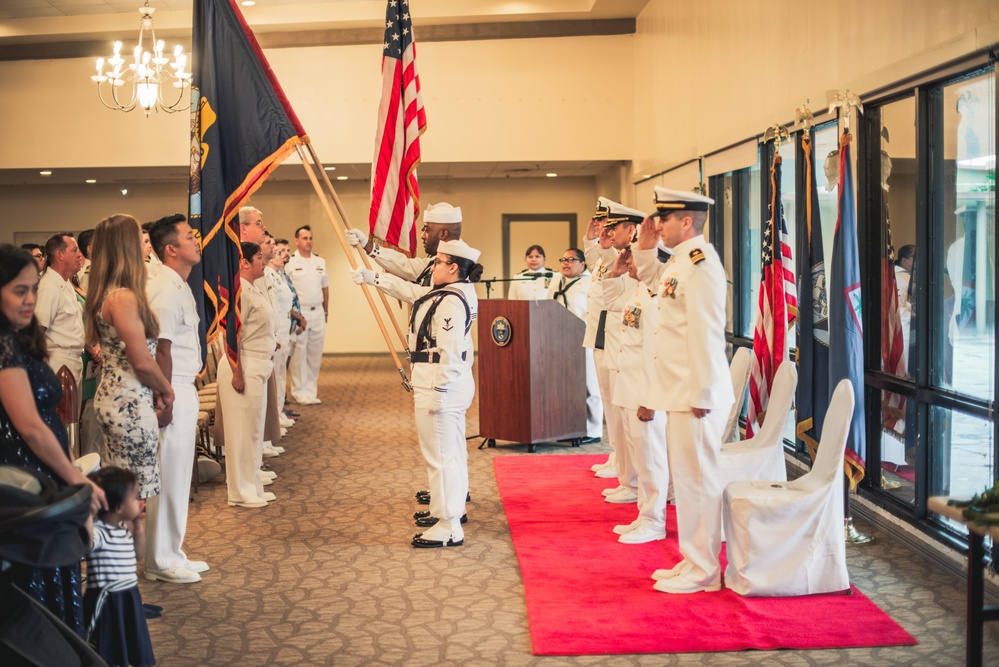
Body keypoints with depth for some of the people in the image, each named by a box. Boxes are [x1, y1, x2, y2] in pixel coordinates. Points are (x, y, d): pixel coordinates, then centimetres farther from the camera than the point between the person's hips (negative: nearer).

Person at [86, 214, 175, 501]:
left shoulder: (106, 293, 10)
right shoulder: (124, 297, -18)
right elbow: (142, 361, -18)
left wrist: (154, 389, 7)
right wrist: (166, 389, 0)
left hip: (113, 398, 9)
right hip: (130, 405, -9)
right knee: (137, 491, -1)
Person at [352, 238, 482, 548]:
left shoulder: (451, 301, -19)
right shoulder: (445, 294, 13)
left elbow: (450, 352, -24)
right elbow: (409, 290, 25)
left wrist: (438, 391, -24)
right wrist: (372, 277, 29)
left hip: (439, 383, -11)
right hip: (453, 383, 11)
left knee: (441, 454, -7)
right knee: (452, 450, 22)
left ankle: (448, 528, -2)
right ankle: (450, 509, 37)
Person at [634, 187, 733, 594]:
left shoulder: (700, 262, -17)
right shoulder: (679, 261, 13)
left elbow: (705, 331, -22)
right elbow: (653, 281, 35)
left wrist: (701, 394, -23)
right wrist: (645, 248, 17)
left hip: (696, 393, -10)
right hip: (680, 391, 10)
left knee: (697, 477, -2)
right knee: (686, 476, 15)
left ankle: (703, 571, 8)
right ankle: (694, 560, 26)